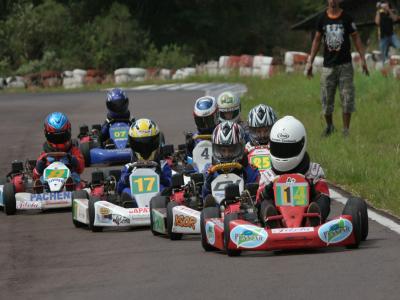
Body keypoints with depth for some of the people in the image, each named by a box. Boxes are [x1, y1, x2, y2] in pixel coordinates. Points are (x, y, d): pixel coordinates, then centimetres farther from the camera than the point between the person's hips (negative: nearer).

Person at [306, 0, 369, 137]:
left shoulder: (347, 18, -2)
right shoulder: (322, 19, 3)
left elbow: (356, 37, 2)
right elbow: (317, 40, 11)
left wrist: (362, 59, -6)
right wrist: (310, 61, 7)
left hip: (345, 64, -2)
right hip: (328, 65, 2)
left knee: (347, 98, -4)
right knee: (326, 99, 3)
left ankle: (346, 130, 3)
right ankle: (329, 126, 24)